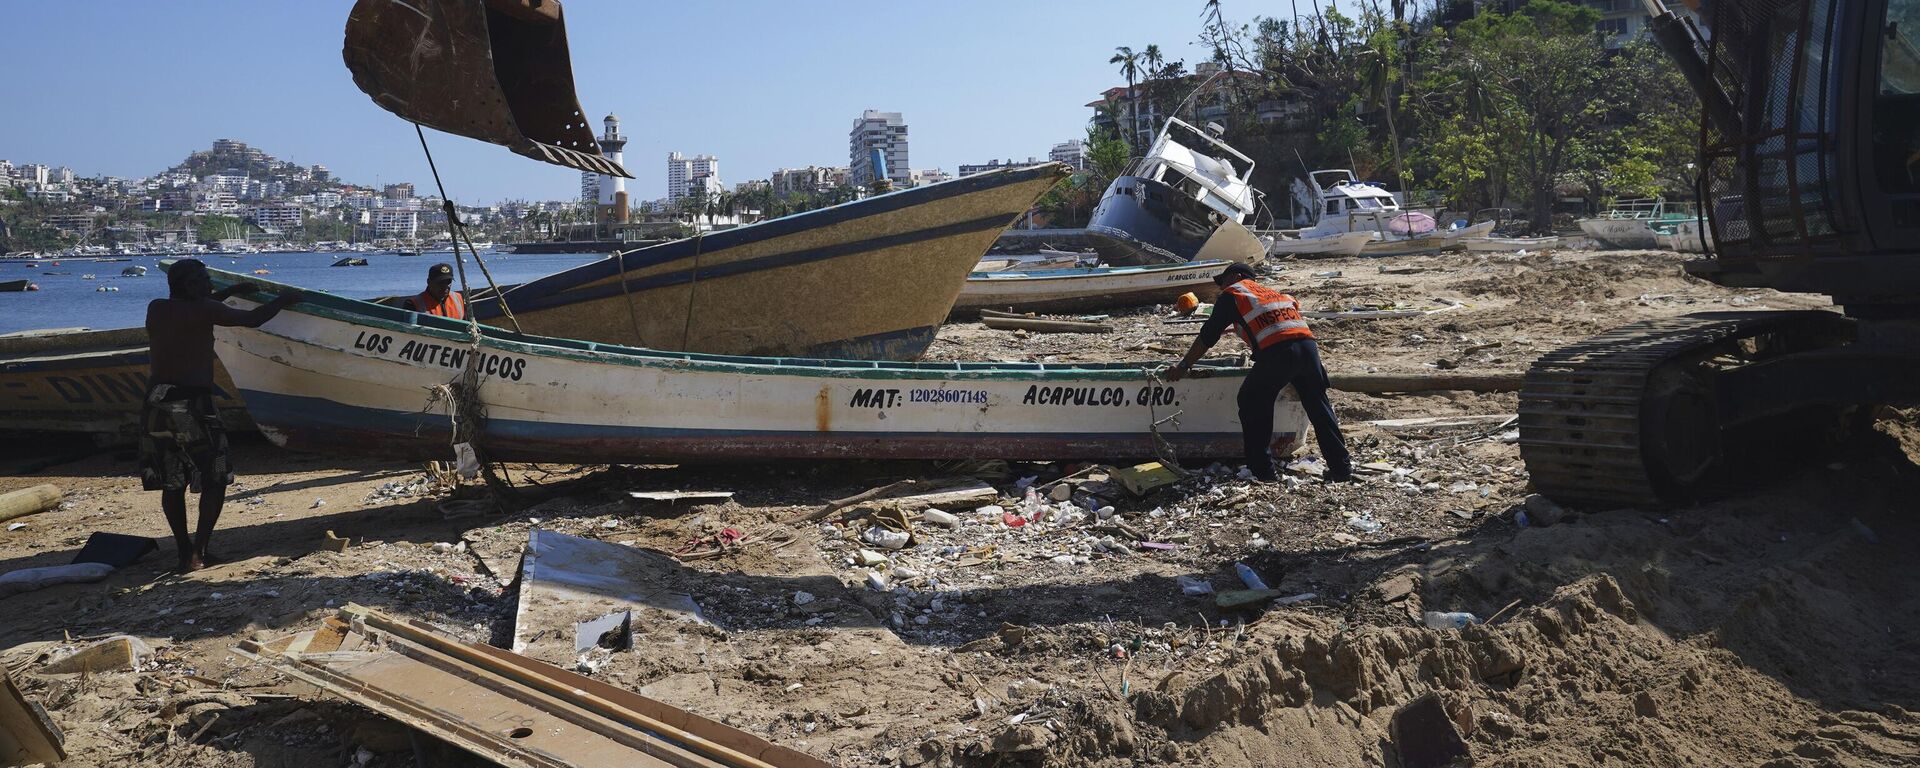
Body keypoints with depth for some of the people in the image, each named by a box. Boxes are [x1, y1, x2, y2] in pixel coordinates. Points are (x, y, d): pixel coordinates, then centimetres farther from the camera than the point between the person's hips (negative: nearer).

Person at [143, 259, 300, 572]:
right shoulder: (205, 310, -7)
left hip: (155, 405, 6)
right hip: (190, 405, -6)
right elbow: (252, 320, -1)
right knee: (215, 479, 5)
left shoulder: (156, 309, 11)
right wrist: (283, 300, 16)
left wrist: (230, 292, 36)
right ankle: (198, 552, -1)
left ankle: (184, 551, 18)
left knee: (172, 484, 14)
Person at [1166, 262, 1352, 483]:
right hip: (1308, 343, 6)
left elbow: (1208, 336, 15)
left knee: (1253, 405, 12)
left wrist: (1184, 365, 22)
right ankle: (1341, 467, 17)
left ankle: (1262, 470, 10)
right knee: (1318, 407, 16)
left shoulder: (1232, 295, 16)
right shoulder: (1274, 293, 33)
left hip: (1276, 352, -6)